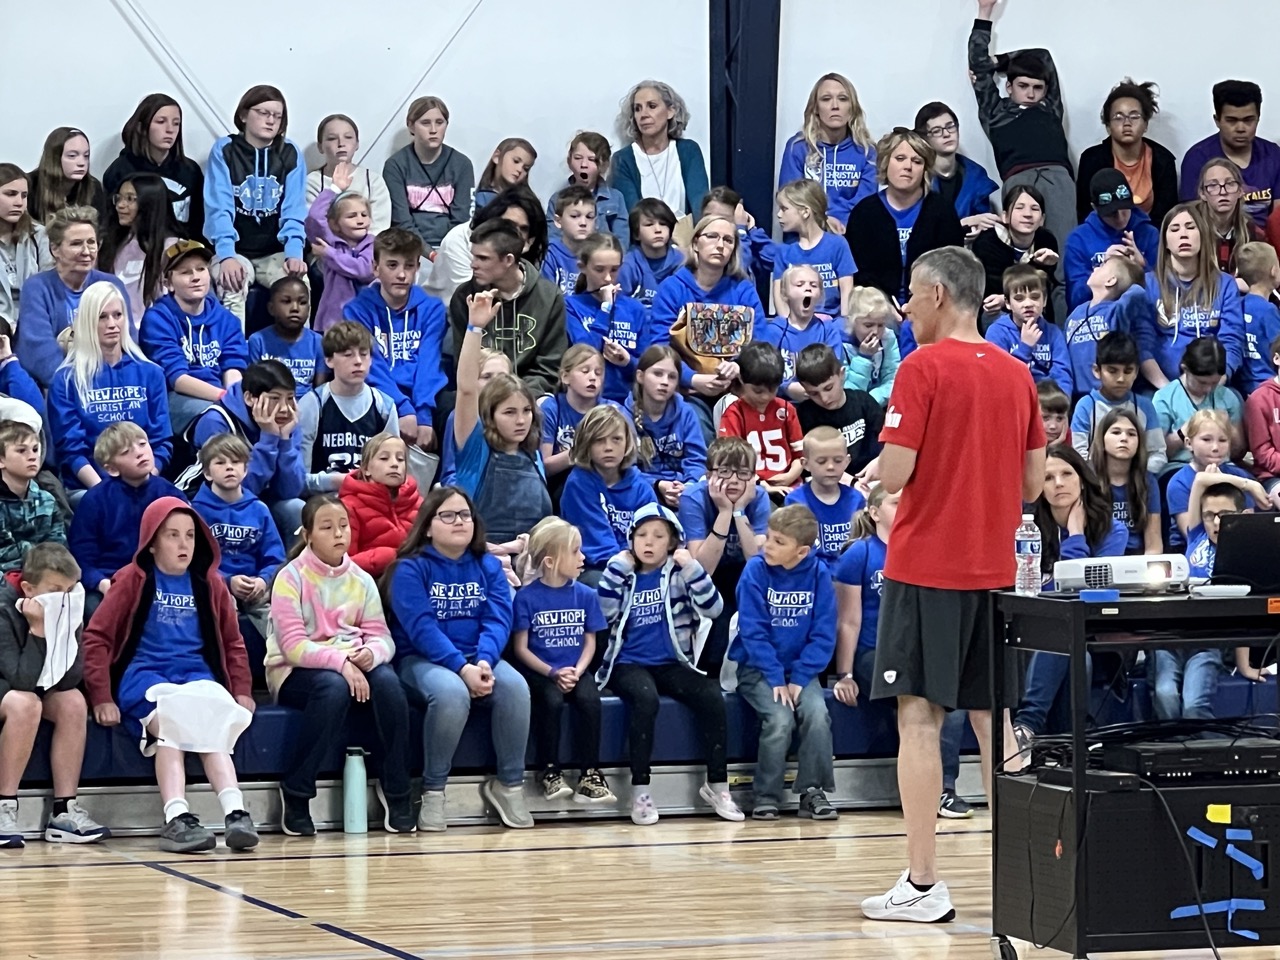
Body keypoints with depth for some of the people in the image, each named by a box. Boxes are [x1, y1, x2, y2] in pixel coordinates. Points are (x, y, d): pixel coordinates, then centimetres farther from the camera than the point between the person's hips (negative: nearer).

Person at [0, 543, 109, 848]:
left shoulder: (66, 609, -11)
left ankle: (64, 811, -17)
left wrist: (64, 629, -30)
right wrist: (37, 629, -39)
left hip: (33, 686, 6)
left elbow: (70, 678, -18)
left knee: (73, 702, -20)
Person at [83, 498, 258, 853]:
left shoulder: (209, 583, 15)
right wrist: (102, 698, -9)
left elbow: (233, 642, 22)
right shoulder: (135, 580, 5)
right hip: (144, 675, -3)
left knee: (212, 727, -30)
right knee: (169, 722, -34)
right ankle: (177, 819, -48)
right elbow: (97, 637, 0)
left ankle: (236, 814, -44)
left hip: (198, 676, 3)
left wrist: (241, 691, 9)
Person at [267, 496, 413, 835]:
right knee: (334, 687, -37)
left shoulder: (361, 580, 8)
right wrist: (339, 661, -28)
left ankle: (396, 791, -17)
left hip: (353, 666, 4)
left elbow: (382, 636, 1)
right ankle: (296, 792, -24)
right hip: (295, 673, -4)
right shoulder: (291, 578, -6)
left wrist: (371, 652, -23)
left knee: (387, 680, -29)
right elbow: (293, 646, -15)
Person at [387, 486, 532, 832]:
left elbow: (498, 620, -2)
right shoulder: (411, 568, -3)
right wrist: (461, 667, -26)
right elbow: (421, 627, -14)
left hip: (478, 659, 4)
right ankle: (432, 791, -21)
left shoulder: (488, 566, 10)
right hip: (422, 660, -4)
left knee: (515, 686, -28)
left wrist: (484, 662, -22)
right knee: (451, 692, -37)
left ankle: (510, 784, -13)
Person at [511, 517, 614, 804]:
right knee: (551, 700, -33)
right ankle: (549, 771, -15)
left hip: (574, 669, 3)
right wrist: (553, 673, -17)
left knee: (590, 699, -28)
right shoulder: (527, 597, -6)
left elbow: (589, 642, 7)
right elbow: (521, 648, -5)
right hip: (539, 671, -3)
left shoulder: (585, 595, 4)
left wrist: (577, 672, -11)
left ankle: (590, 774, -20)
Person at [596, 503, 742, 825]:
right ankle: (640, 791, -27)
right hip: (629, 664, -1)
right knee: (646, 699, -34)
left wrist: (692, 567, -17)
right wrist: (618, 568, -9)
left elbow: (712, 609, -9)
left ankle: (716, 784, -9)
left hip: (673, 664, 1)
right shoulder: (623, 573, 8)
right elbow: (603, 613, -8)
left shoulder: (679, 573, 5)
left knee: (712, 698, -25)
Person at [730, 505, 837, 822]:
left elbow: (823, 635, -3)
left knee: (817, 714, -24)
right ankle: (767, 798, -11)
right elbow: (753, 631, -11)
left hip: (800, 668, 2)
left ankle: (813, 792, -9)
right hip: (758, 668, -2)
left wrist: (799, 678, -13)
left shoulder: (818, 574, -4)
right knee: (780, 719, -26)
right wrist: (776, 679, -17)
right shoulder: (756, 570, -9)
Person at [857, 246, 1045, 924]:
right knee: (991, 720, 10)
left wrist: (878, 467, 7)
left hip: (925, 568, -6)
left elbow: (896, 474, -15)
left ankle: (923, 885, -4)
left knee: (920, 716, -3)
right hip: (994, 570, 6)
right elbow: (1033, 484, 11)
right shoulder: (1017, 376, 8)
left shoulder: (923, 369, -10)